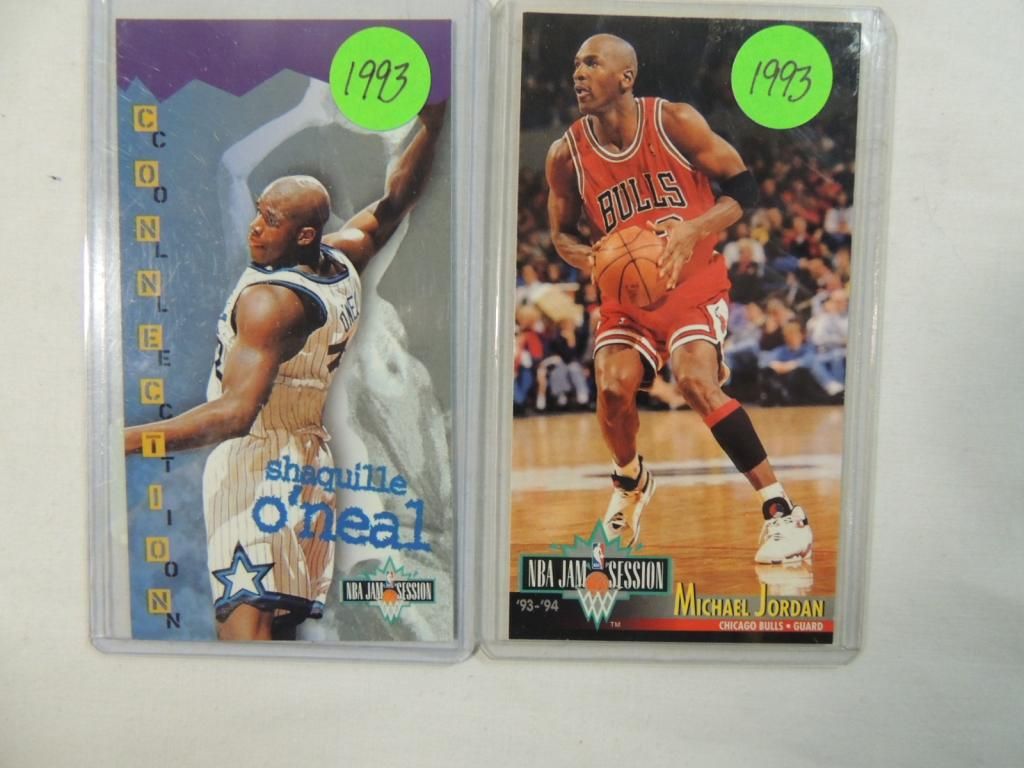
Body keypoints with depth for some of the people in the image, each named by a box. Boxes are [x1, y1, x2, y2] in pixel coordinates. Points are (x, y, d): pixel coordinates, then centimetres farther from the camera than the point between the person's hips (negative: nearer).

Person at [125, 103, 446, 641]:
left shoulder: (270, 298, -18)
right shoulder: (344, 260, 4)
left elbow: (235, 413, -27)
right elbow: (394, 201, 18)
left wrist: (124, 440, -28)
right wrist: (431, 123, 18)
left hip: (254, 462, -9)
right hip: (310, 461, 9)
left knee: (242, 624, -12)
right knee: (279, 626, 16)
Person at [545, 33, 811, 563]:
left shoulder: (675, 121, -10)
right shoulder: (567, 154, -3)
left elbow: (744, 186, -6)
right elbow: (562, 233, 9)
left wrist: (693, 230, -23)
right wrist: (593, 261, -12)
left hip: (694, 282, -3)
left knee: (696, 382, -24)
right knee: (613, 388, -15)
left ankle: (782, 511, -10)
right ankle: (631, 480, 20)